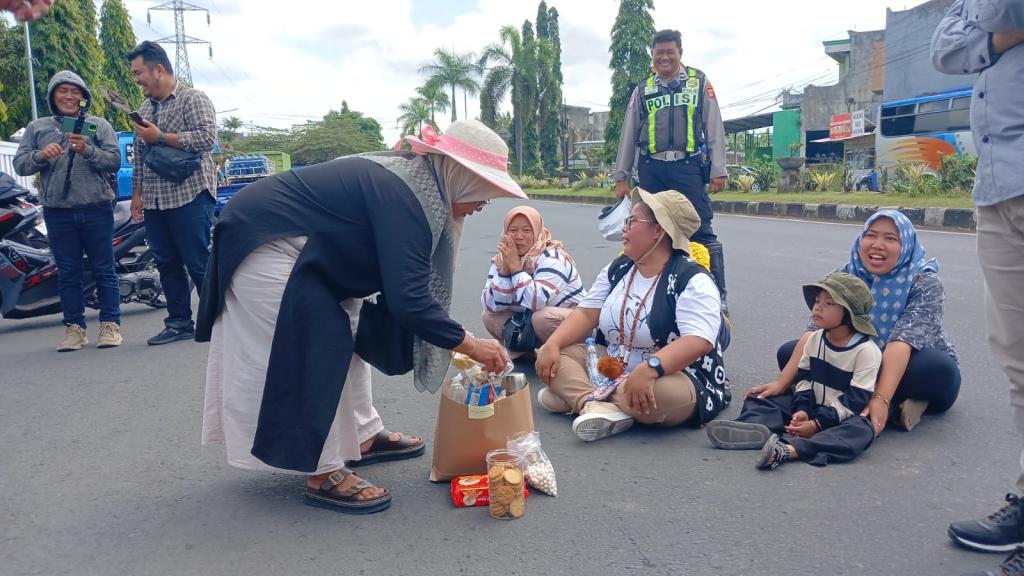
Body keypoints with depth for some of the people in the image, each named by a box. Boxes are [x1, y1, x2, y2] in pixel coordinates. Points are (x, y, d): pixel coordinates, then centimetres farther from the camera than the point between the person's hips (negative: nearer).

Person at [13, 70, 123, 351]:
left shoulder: (99, 125, 8)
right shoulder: (37, 128, 13)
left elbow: (114, 161, -2)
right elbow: (19, 164, 7)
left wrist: (87, 151, -18)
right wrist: (40, 155, -13)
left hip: (96, 209, -2)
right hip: (57, 212, 2)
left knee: (103, 269, 2)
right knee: (68, 273, 7)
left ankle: (110, 323, 9)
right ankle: (74, 327, 13)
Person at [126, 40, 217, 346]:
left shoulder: (193, 99, -2)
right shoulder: (144, 109, 21)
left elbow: (206, 137, -18)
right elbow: (139, 157, 24)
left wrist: (161, 137, -13)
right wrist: (137, 193, 17)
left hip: (190, 197, -8)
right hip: (155, 201, 8)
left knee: (199, 263, -8)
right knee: (167, 264, 9)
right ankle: (179, 323, 16)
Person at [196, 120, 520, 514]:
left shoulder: (410, 180, 5)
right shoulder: (403, 196, -25)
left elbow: (400, 280, 11)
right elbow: (407, 297, -29)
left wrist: (450, 342, 10)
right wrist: (468, 344, -18)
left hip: (296, 248, 11)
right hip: (264, 246, -11)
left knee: (344, 333, 15)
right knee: (313, 351, -8)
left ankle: (361, 436, 26)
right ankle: (323, 475, 1)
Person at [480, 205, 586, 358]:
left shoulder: (552, 258, -24)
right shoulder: (500, 259, -6)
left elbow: (536, 302, -39)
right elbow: (490, 306, -16)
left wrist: (515, 267, -32)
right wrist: (504, 269, -27)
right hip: (527, 321, 6)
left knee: (542, 317, -34)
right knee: (489, 317, -10)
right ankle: (523, 352, 8)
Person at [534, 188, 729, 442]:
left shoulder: (692, 281, -17)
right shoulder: (618, 269, 7)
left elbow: (698, 342, -30)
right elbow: (586, 314, 4)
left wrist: (648, 370, -44)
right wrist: (552, 344, -13)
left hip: (673, 376, -7)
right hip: (609, 368, 8)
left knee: (658, 394, -41)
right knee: (553, 354, -6)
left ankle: (575, 394, -20)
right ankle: (599, 406, -29)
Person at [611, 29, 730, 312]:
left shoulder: (699, 82, 9)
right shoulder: (643, 90, 14)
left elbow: (714, 127, 5)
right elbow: (628, 135, 14)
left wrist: (719, 170, -2)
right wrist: (621, 178, 10)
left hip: (688, 167, -2)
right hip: (651, 170, 3)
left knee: (702, 232, -6)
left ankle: (717, 295, -2)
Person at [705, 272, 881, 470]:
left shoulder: (866, 351, -15)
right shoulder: (815, 339, 4)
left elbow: (856, 400, -19)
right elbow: (805, 378, 7)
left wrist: (817, 424, -24)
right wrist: (801, 409, -12)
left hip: (841, 418, -6)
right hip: (811, 408, 6)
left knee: (862, 431, -39)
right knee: (757, 399, -5)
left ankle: (788, 449, -59)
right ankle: (758, 430, -42)